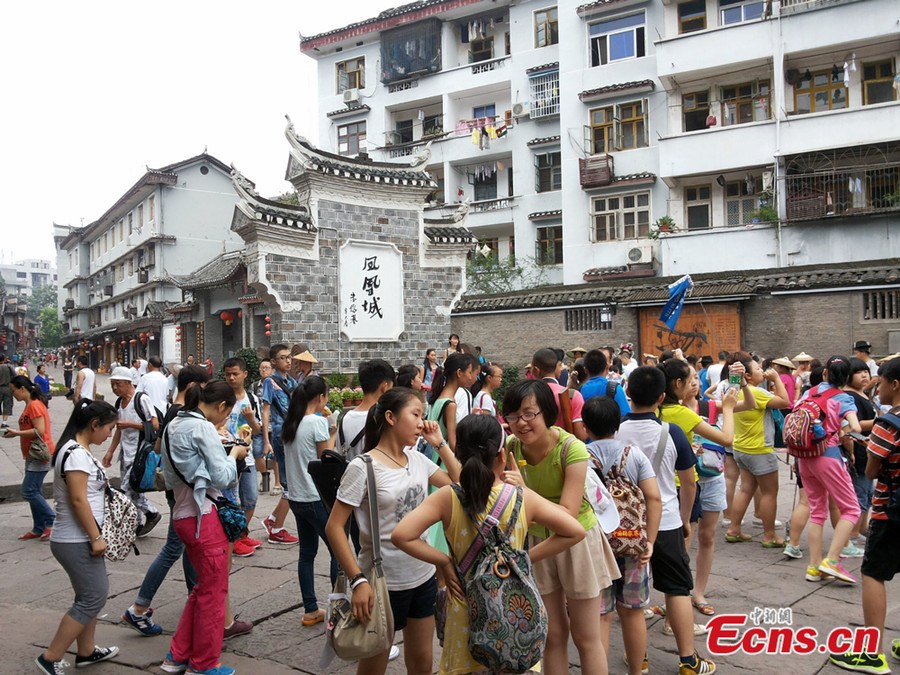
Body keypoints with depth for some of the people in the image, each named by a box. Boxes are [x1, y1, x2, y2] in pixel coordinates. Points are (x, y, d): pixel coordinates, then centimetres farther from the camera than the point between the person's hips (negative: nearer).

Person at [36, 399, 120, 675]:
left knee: (92, 593, 17)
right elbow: (78, 500, -23)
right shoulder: (76, 453, -21)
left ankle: (86, 651, 29)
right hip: (76, 541, -10)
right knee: (93, 597, -2)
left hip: (80, 538, 10)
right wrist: (96, 537, -20)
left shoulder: (78, 450, 10)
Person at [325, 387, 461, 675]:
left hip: (424, 577, 6)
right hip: (382, 583, -5)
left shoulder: (417, 460, 1)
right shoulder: (363, 466, -17)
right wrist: (358, 580, -23)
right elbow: (334, 527, -16)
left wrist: (440, 443, 0)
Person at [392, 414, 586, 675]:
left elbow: (400, 535, -22)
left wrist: (444, 561, -11)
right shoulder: (523, 498, -14)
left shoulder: (448, 498, -15)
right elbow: (575, 531, -9)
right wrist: (527, 558, -5)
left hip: (468, 610, 0)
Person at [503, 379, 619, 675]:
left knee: (586, 638, 10)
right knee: (553, 634, 16)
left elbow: (567, 516, -32)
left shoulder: (571, 448, -27)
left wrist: (524, 493, -42)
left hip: (577, 542, -4)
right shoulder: (511, 447, -13)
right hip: (537, 542, 4)